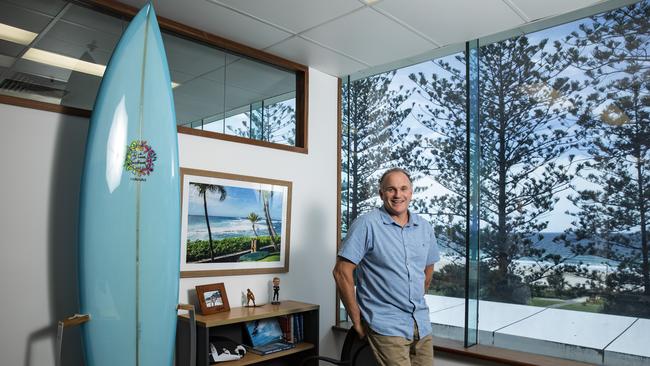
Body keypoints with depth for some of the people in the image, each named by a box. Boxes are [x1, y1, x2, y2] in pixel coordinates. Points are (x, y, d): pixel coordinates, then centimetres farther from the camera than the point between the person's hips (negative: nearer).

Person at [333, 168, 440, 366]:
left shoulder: (425, 227, 6)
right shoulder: (367, 224, -12)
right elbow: (341, 271, -13)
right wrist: (357, 321, -9)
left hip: (422, 325, 6)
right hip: (387, 325, -6)